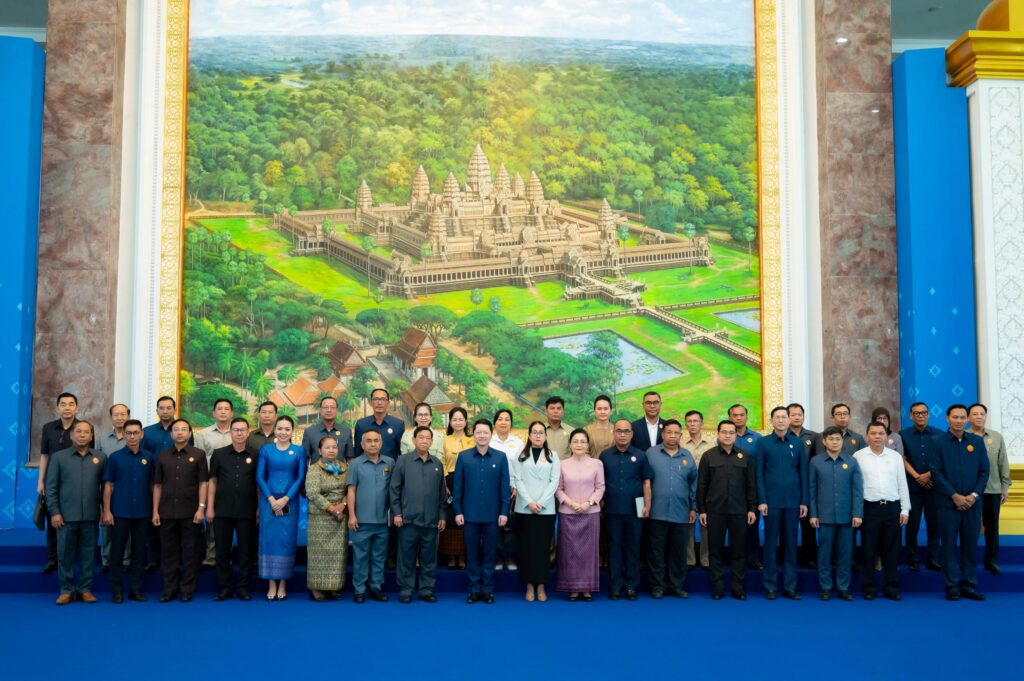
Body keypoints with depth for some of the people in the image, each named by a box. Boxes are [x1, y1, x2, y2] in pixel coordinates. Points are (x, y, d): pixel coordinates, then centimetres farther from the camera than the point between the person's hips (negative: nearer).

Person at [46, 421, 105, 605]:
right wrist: (54, 512, -5)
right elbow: (51, 487, 1)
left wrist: (105, 509, 1)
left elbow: (105, 486, 6)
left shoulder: (101, 458, 6)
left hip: (91, 516, 1)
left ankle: (85, 589, 16)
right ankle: (66, 590, 14)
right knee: (65, 554, 4)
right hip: (66, 515, -1)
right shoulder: (58, 457, 3)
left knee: (88, 554, 6)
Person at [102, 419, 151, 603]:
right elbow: (108, 485, 0)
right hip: (120, 513, -2)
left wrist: (154, 510, 3)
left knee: (139, 552, 6)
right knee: (117, 552, 3)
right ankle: (117, 590, 11)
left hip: (142, 513, 2)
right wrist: (107, 511, -6)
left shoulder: (148, 459, 6)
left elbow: (152, 485, 10)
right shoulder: (115, 457, 1)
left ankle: (136, 589, 15)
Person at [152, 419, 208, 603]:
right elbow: (157, 485, 9)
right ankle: (169, 589, 15)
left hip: (190, 512, -2)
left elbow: (203, 483, -1)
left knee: (189, 552, 3)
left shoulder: (198, 455, 2)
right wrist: (155, 511, 4)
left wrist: (201, 508, -9)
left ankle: (187, 590, 11)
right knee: (168, 552, 7)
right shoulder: (162, 456, 9)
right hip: (167, 512, 2)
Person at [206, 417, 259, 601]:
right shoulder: (218, 454, 6)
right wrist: (209, 507, 1)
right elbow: (213, 481, 6)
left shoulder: (256, 455, 4)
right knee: (222, 550, 5)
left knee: (246, 550, 4)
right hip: (222, 510, 1)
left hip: (247, 511, -1)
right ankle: (224, 587, 15)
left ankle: (243, 587, 14)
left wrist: (260, 508, 1)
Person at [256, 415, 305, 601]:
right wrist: (271, 499, -10)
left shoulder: (298, 451, 4)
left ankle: (283, 584, 10)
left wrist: (285, 499, -11)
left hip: (290, 502, 0)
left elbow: (300, 478, 0)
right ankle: (271, 584, 8)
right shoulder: (266, 450, 6)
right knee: (269, 539, 1)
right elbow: (259, 477, 1)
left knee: (287, 540, 1)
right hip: (269, 502, 1)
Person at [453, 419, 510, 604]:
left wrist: (504, 511, -3)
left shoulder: (500, 457, 0)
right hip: (470, 514, 0)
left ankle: (488, 589, 17)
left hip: (492, 514, 0)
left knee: (489, 553, 7)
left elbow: (505, 486, 1)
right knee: (472, 553, 8)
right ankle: (474, 589, 18)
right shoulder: (463, 457, 0)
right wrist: (458, 511, -2)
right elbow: (457, 486, 2)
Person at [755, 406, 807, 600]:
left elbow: (803, 473, 7)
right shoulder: (763, 443, 1)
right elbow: (759, 474, -1)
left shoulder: (798, 443, 6)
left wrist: (804, 501, 2)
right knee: (771, 544, 4)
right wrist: (761, 500, -8)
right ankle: (770, 586, 11)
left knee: (791, 544, 7)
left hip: (793, 502, 2)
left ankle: (789, 586, 15)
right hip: (772, 501, -2)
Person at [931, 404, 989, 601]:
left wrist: (974, 495, -7)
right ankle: (952, 586, 9)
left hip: (972, 503, 2)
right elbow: (937, 472, -5)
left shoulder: (977, 441, 7)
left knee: (971, 545, 6)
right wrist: (954, 496, -12)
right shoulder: (939, 442, -1)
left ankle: (969, 586, 15)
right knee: (949, 545, 2)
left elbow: (984, 471, 5)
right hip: (948, 503, -2)